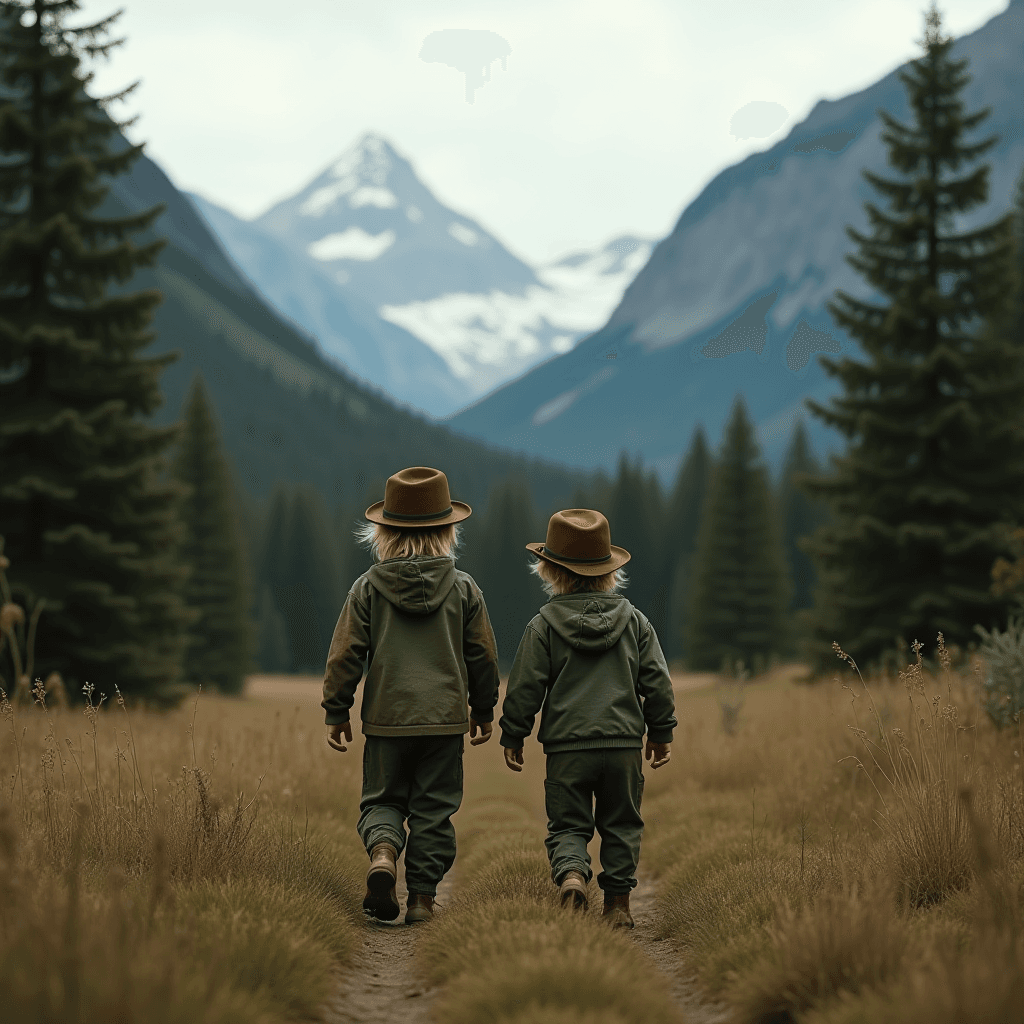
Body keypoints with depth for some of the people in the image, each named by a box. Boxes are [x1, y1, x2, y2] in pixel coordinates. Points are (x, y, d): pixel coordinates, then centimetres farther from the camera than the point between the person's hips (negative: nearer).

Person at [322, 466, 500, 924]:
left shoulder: (368, 588, -2)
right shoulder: (464, 589, 0)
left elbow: (344, 654, -2)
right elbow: (483, 656, 6)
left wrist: (336, 713, 7)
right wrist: (483, 710, 20)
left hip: (386, 717, 0)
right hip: (445, 717, 0)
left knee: (382, 799, 11)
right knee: (434, 809, 8)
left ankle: (382, 852, -18)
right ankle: (422, 897, 6)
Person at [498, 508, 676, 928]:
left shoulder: (543, 625, -2)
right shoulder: (634, 621, 6)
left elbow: (524, 688, -1)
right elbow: (657, 682, 7)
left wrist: (513, 736, 10)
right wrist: (661, 732, 18)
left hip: (567, 745, -2)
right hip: (624, 742, 2)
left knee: (567, 824, 6)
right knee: (621, 825, 13)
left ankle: (571, 872, -21)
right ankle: (617, 902, 11)